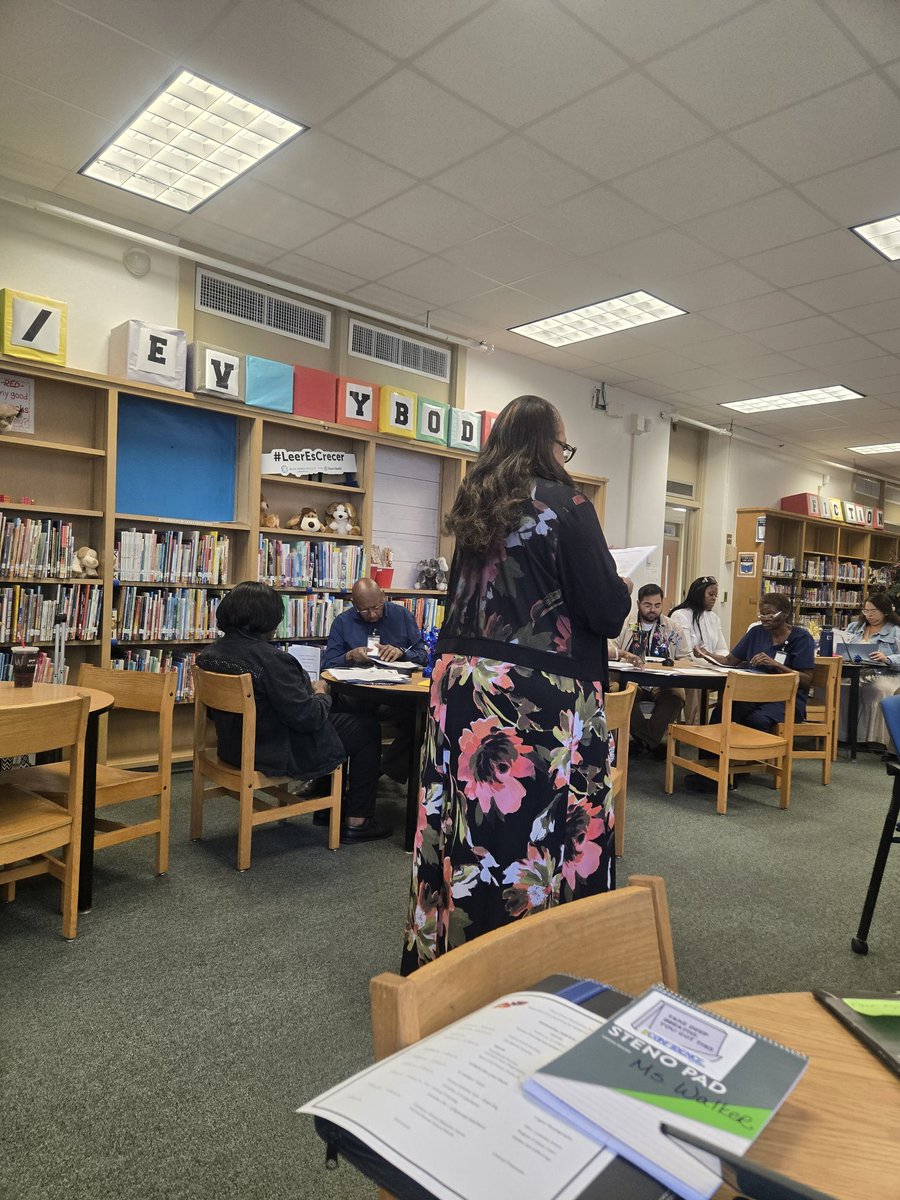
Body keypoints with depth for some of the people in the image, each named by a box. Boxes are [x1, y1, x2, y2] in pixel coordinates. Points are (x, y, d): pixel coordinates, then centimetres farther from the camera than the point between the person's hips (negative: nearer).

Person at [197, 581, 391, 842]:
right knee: (367, 728, 8)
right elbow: (307, 717, -28)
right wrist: (321, 695, -6)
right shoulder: (270, 659, -29)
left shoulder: (210, 652, -2)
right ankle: (357, 822, 16)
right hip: (282, 755, -9)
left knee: (342, 718, 30)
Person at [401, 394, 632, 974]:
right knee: (539, 830, 4)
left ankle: (444, 952, 30)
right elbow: (606, 610, -10)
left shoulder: (474, 507, 11)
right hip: (540, 699, -6)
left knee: (468, 823, 14)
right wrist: (624, 589, 13)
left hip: (463, 685, 7)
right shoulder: (566, 505, -8)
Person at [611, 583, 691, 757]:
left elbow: (686, 658, 9)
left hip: (662, 684, 1)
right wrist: (622, 653, -21)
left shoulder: (674, 629, 14)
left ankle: (641, 741, -17)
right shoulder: (625, 625, 10)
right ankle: (651, 742, -19)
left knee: (676, 697, -31)